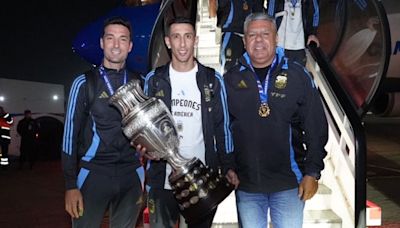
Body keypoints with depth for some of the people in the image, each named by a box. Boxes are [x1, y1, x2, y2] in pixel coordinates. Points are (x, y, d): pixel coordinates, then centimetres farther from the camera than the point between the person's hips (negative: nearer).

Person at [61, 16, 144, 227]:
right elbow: (71, 133, 0)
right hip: (93, 173, -2)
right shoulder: (84, 83, 1)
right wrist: (70, 185, -4)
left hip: (131, 174, 2)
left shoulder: (139, 83, 7)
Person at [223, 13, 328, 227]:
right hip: (246, 185, 1)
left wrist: (313, 173, -3)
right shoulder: (231, 79, 2)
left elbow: (316, 127, 0)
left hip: (289, 182, -1)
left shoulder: (297, 75, -2)